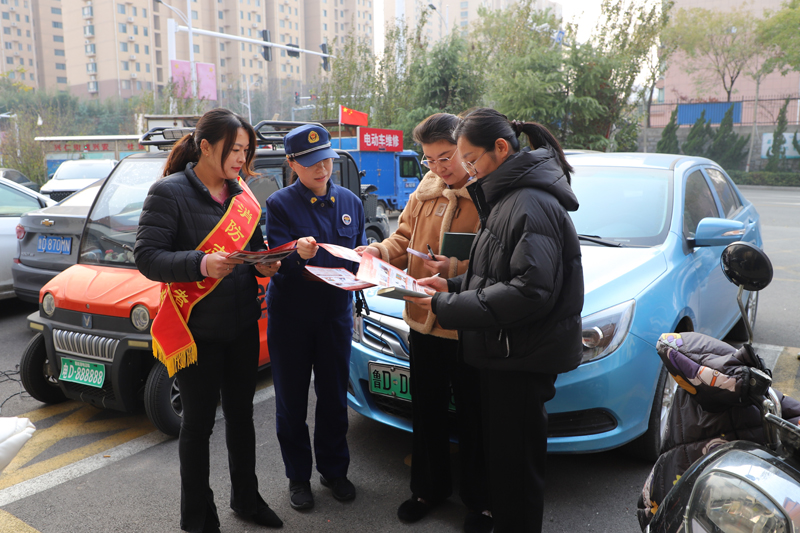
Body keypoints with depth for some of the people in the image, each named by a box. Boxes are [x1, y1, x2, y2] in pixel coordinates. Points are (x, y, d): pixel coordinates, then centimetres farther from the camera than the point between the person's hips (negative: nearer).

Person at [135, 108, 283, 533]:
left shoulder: (242, 194, 7)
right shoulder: (170, 192, -11)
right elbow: (146, 256, -16)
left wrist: (266, 263, -7)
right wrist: (201, 263, -31)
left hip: (243, 326, 6)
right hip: (197, 330, -6)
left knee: (241, 413, 18)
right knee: (199, 422, 7)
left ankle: (246, 499, 36)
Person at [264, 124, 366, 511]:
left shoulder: (349, 202, 6)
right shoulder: (280, 204, -6)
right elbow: (277, 264, -13)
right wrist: (298, 253, -34)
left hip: (336, 310, 3)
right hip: (290, 314, -3)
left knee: (334, 396, 12)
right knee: (291, 399, 8)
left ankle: (334, 470, 31)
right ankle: (298, 476, 26)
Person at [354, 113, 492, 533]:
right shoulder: (425, 191, 8)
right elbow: (403, 239, 14)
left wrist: (455, 269, -29)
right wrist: (378, 251, -5)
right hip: (423, 323, 7)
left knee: (473, 419, 10)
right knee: (426, 411, 20)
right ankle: (429, 488, 42)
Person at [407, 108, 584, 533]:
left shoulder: (533, 204, -18)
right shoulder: (505, 198, 15)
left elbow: (530, 291, -27)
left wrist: (448, 306, -22)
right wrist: (451, 286, 6)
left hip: (522, 359, -10)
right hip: (501, 354, 10)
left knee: (515, 463, 3)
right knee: (500, 453, 20)